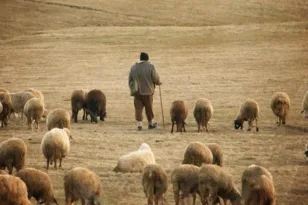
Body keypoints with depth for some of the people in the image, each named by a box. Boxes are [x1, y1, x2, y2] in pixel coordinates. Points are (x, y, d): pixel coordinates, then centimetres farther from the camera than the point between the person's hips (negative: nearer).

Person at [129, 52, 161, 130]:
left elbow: (130, 80, 8)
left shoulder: (133, 67, 2)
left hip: (137, 92, 2)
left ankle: (139, 124, -1)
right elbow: (155, 78, -9)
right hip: (148, 91, -2)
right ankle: (151, 123, 25)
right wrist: (158, 82, 13)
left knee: (138, 108, 6)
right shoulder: (150, 66, -11)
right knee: (149, 108, 11)